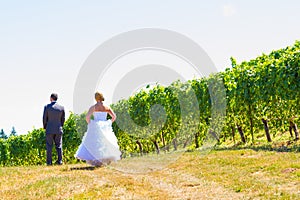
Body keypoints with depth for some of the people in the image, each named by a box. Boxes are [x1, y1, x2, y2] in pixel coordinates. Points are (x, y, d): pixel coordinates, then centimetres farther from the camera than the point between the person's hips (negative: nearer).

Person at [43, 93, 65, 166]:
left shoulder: (47, 107, -6)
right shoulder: (61, 107, 0)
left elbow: (44, 118, -1)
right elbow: (63, 119, 6)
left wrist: (45, 127, 14)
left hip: (49, 129, -2)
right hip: (58, 130, 2)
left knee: (49, 146, 2)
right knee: (59, 146, 7)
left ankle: (49, 162, 0)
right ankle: (60, 161, 3)